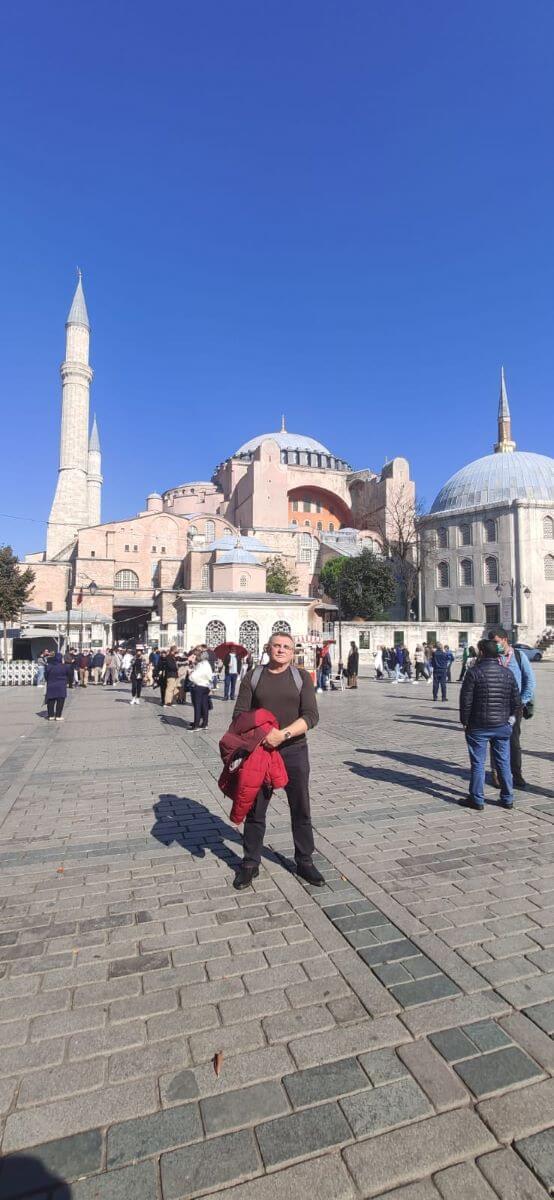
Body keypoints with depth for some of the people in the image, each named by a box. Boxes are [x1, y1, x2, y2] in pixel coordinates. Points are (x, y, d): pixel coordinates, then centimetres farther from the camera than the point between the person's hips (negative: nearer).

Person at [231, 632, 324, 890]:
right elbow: (240, 713, -1)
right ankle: (250, 864, 28)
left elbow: (311, 715, -10)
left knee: (301, 810, 11)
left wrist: (283, 734, -22)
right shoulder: (253, 677, 3)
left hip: (294, 751, 0)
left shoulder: (301, 677, 0)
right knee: (255, 810, 10)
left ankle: (305, 862, 29)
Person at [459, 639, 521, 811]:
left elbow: (465, 701, -12)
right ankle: (507, 799, 23)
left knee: (478, 763, 4)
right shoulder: (508, 673, 2)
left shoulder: (474, 673, -12)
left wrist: (465, 722, -1)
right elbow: (517, 701, 5)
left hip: (478, 726, -4)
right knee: (504, 762, 14)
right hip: (502, 726, 4)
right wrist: (511, 718, 18)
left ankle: (477, 800, 11)